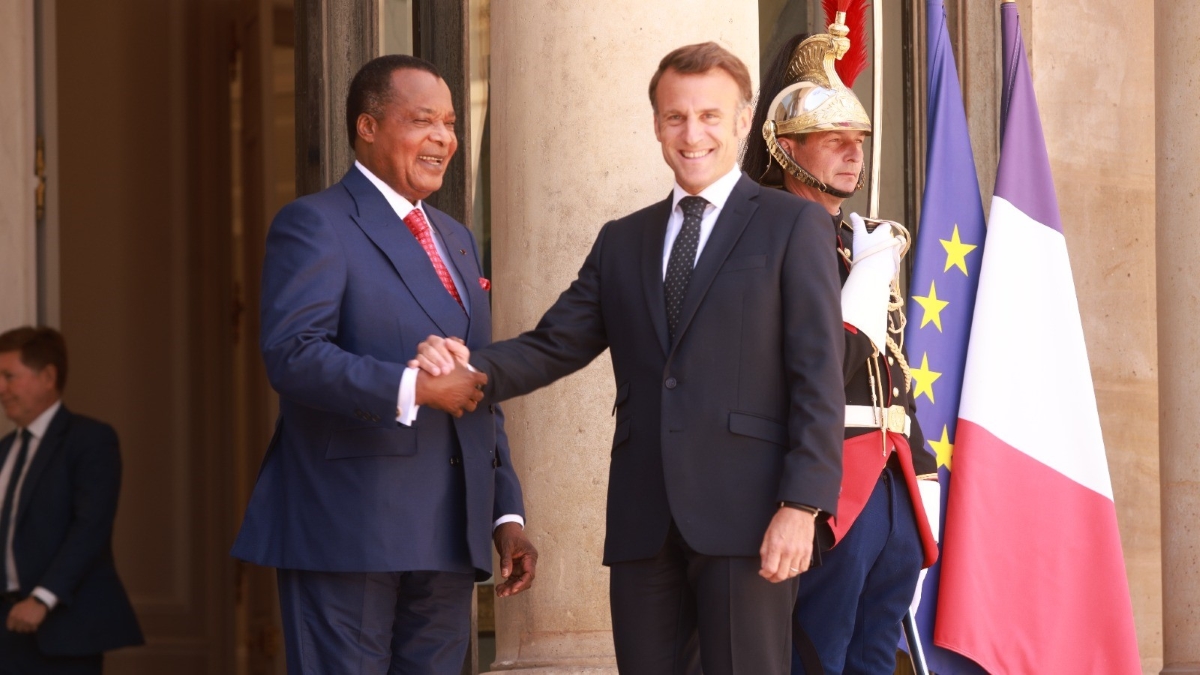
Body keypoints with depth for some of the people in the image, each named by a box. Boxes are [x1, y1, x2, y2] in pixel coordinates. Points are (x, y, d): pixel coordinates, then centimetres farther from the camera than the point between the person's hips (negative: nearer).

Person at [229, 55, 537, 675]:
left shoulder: (456, 241, 22)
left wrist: (506, 514, 16)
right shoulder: (314, 224, -4)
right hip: (349, 530, -7)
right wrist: (413, 388, -26)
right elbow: (292, 354, -19)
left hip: (449, 537, 8)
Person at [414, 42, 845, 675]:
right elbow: (554, 346, 13)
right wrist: (470, 367, -8)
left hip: (744, 517, -5)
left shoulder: (792, 226, 4)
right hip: (644, 524, 5)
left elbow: (817, 379, -3)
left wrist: (800, 506, -13)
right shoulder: (622, 241, 19)